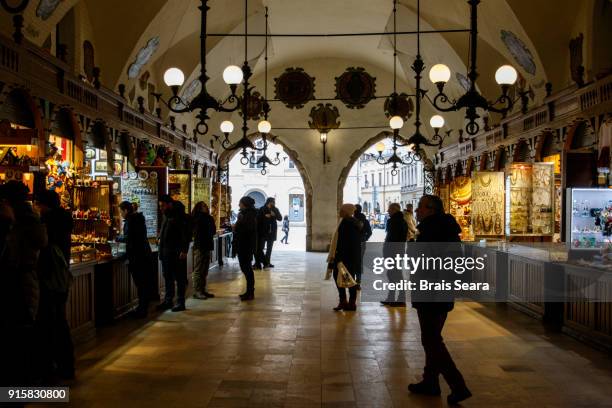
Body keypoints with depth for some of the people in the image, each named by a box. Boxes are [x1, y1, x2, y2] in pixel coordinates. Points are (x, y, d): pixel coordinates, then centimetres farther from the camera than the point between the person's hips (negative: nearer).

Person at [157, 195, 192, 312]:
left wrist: (184, 251, -21)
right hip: (166, 253, 9)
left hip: (177, 254, -9)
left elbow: (186, 234, -16)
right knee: (167, 278, 14)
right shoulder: (166, 216, 14)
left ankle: (180, 302, 5)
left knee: (179, 278, -1)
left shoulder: (180, 216, -12)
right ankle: (168, 300, 23)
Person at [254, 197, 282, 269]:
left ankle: (267, 262, 17)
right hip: (263, 231, -4)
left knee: (269, 248, 10)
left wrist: (274, 215, -15)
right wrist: (265, 216, -18)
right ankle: (258, 263, -8)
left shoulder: (275, 210, 9)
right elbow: (258, 218, -6)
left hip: (272, 231, 4)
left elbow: (280, 218, 2)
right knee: (260, 247, -10)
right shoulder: (262, 209, -1)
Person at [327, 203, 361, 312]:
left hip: (345, 254, -9)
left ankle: (343, 301, -6)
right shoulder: (356, 222, 15)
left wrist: (336, 255, -18)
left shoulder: (345, 222, -14)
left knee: (337, 275, -3)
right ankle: (352, 303, 12)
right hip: (355, 255, 9)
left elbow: (341, 239, -19)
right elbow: (358, 240, 19)